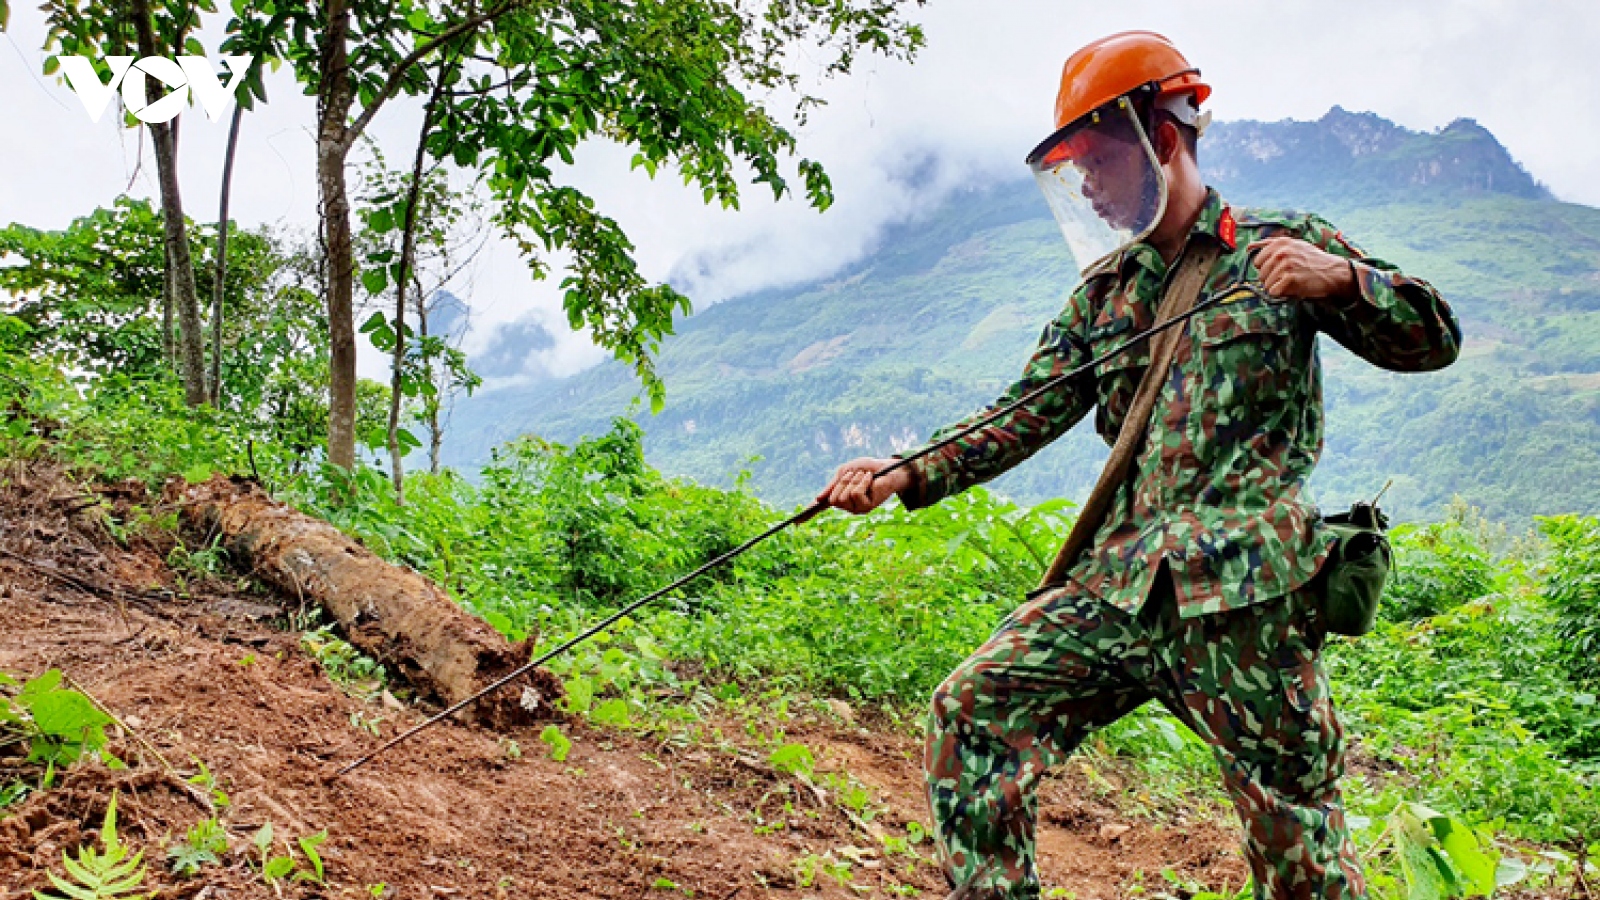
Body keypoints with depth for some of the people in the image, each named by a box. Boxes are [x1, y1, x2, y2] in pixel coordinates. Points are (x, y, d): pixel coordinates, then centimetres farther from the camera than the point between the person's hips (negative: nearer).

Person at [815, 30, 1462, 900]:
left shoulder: (1282, 245, 5)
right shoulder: (1102, 292, 17)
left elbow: (1434, 339, 3)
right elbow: (1025, 415, 9)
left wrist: (1342, 279, -17)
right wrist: (906, 476, -4)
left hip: (1247, 594, -4)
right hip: (1118, 582, 5)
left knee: (1294, 830, 2)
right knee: (973, 711, -9)